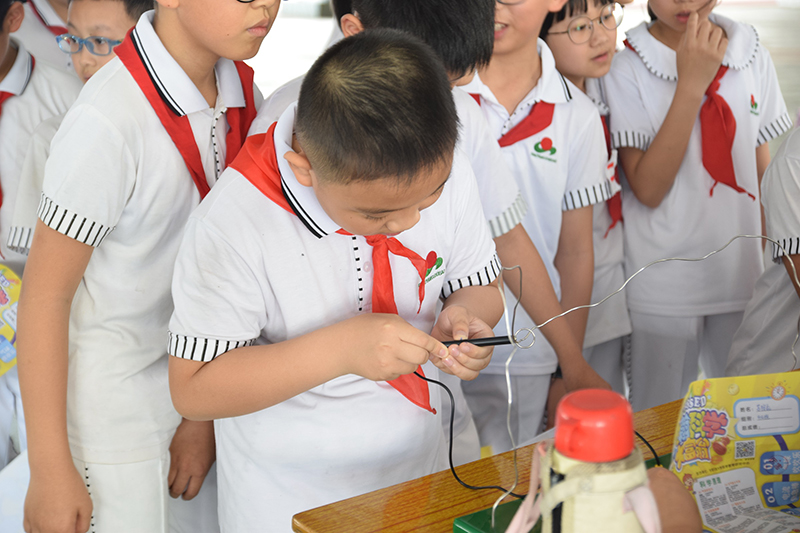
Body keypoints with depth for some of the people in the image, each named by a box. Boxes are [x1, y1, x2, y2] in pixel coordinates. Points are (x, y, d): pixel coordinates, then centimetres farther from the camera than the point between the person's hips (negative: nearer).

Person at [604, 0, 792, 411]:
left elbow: (764, 174, 11)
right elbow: (648, 189, -17)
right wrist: (691, 85, -21)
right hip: (662, 285, -4)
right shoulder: (629, 69, -9)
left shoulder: (753, 57, 3)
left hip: (743, 276, 4)